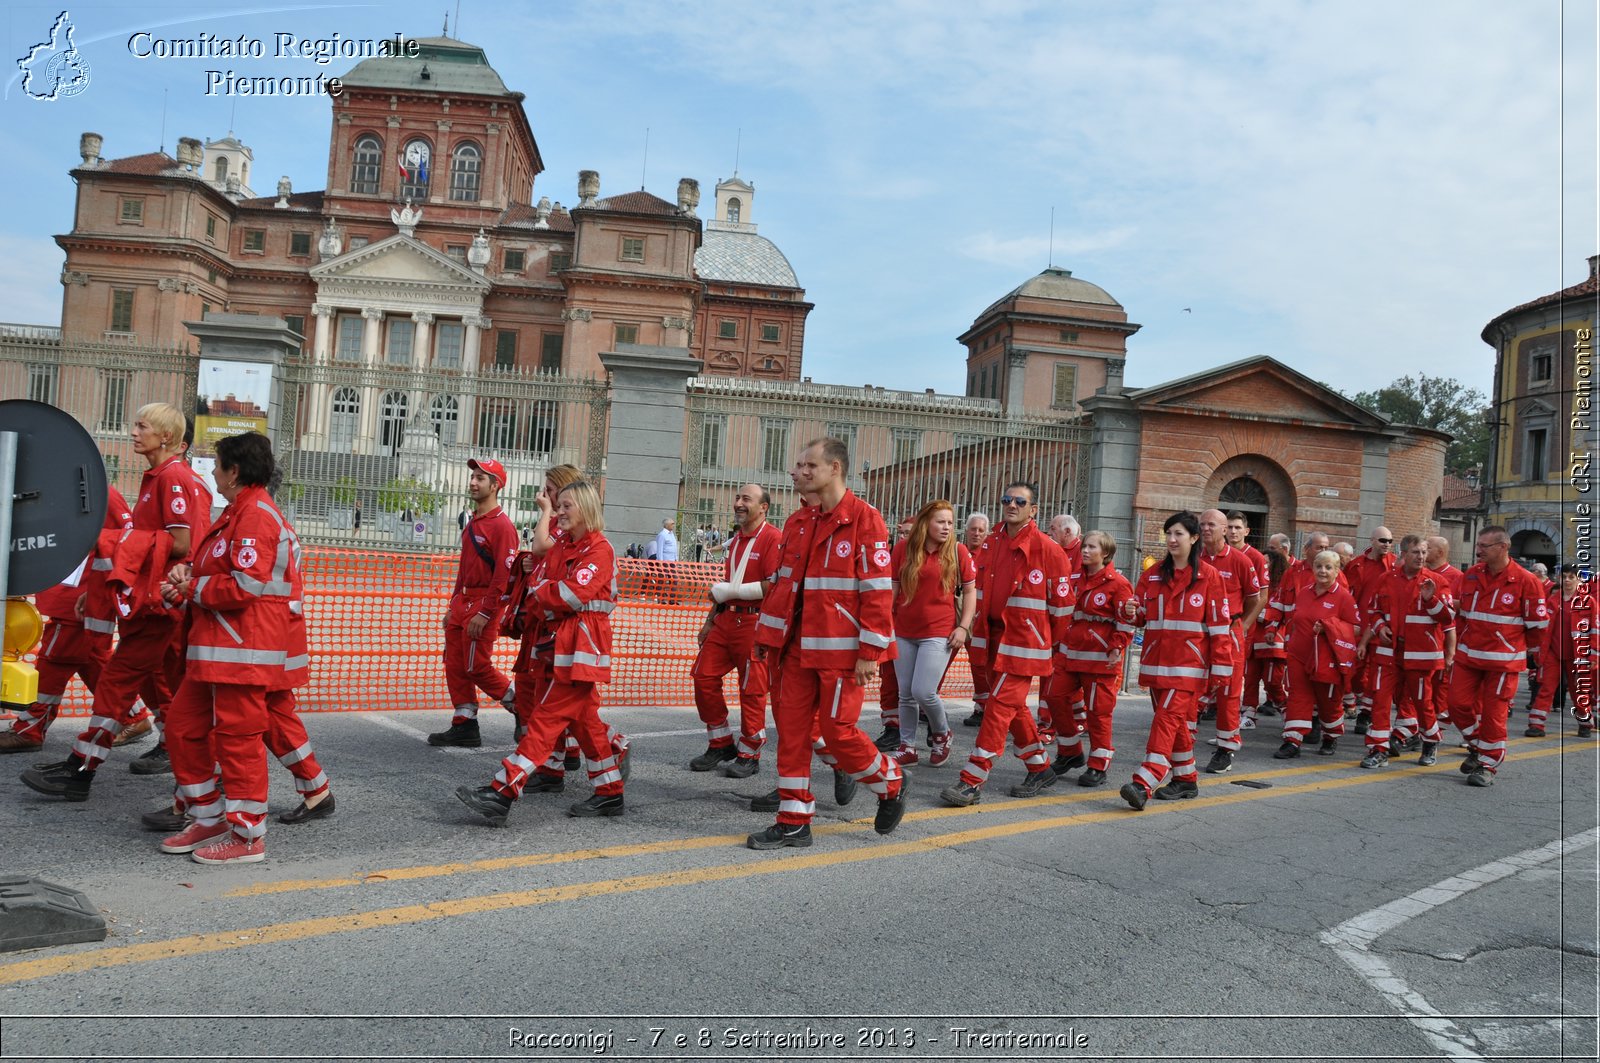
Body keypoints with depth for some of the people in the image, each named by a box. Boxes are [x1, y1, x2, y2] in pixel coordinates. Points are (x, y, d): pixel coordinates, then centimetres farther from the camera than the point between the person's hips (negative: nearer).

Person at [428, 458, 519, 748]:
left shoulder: (502, 525, -14)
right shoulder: (472, 523, 16)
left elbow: (504, 574, -20)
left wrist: (484, 613, -21)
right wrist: (453, 606, 20)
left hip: (484, 604, -9)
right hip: (462, 602, 9)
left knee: (477, 667, -6)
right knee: (455, 666, 8)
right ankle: (464, 727, 15)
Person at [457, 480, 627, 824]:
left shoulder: (599, 550, -11)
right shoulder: (561, 547, 16)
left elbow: (574, 594, -21)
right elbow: (541, 583, 9)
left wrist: (541, 592, -5)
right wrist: (549, 599, -12)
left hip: (582, 646, -9)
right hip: (560, 639, 9)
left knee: (546, 717, -11)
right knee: (585, 719, 12)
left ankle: (502, 793, -13)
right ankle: (610, 795, 21)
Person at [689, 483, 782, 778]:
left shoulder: (773, 538, -11)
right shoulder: (734, 541, 17)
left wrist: (729, 591, -16)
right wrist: (709, 622, 23)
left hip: (754, 623, -8)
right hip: (726, 619, 9)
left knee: (752, 690, -1)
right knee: (703, 677, 5)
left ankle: (749, 756, 13)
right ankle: (721, 745, 19)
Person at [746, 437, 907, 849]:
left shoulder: (864, 519, -10)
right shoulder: (805, 523, 13)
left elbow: (878, 589, -13)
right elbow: (786, 583, 17)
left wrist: (870, 652, -16)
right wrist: (768, 634, 13)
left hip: (841, 650, -7)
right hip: (800, 647, 7)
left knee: (838, 729, -3)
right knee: (792, 726, 4)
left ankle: (890, 784, 24)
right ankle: (794, 821, 14)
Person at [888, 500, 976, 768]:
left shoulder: (958, 551, -3)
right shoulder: (903, 548, 0)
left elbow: (970, 591, 3)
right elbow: (892, 588, 6)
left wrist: (963, 627, -4)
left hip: (939, 633, -3)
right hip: (904, 632, 3)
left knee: (923, 691, -11)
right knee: (905, 694, 8)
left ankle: (941, 734, 17)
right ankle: (907, 748, 22)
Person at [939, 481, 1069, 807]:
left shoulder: (1047, 548, -10)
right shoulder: (991, 544, 10)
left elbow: (1061, 600, -5)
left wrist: (1055, 643, 0)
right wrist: (979, 629, 17)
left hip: (1024, 641, -7)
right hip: (994, 636, 7)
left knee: (1000, 705, -9)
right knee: (1014, 706, 15)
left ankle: (972, 782, -8)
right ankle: (1039, 769, 31)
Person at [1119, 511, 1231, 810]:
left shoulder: (1208, 576, -4)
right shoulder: (1153, 574, 10)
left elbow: (1219, 625, -4)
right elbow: (1142, 616, 14)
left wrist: (1220, 669, -6)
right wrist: (1131, 612, -11)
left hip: (1188, 664, -5)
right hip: (1156, 660, 5)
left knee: (1168, 718, -15)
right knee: (1175, 723, 12)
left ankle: (1144, 784, -21)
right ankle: (1186, 780, 26)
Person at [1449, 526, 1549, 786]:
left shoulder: (1525, 580, -11)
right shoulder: (1470, 575, 5)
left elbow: (1538, 622, -3)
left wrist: (1526, 649, 7)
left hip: (1503, 660, -5)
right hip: (1468, 655, 5)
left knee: (1494, 713, 1)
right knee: (1459, 704, 4)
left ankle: (1489, 765, 14)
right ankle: (1477, 747, 28)